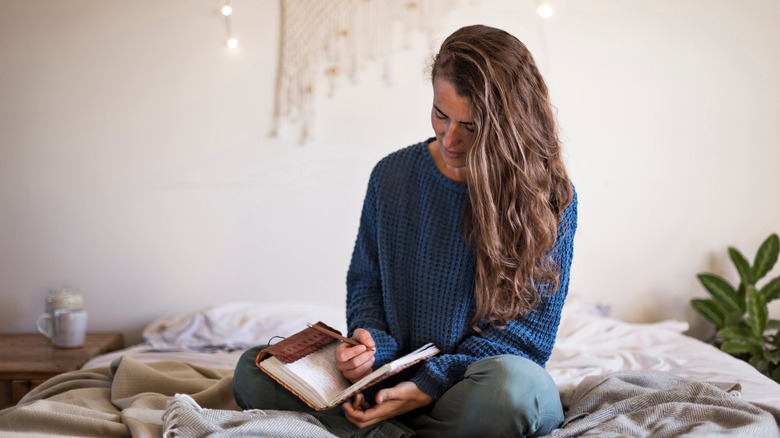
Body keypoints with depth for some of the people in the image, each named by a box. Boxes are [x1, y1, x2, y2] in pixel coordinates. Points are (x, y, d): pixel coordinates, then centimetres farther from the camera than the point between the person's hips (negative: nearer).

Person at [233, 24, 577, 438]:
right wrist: (372, 345, -11)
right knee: (253, 370, -15)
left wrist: (430, 384, -19)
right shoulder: (392, 176, 3)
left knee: (510, 383, -40)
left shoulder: (552, 198, -8)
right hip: (392, 377, 3)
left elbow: (531, 330, -8)